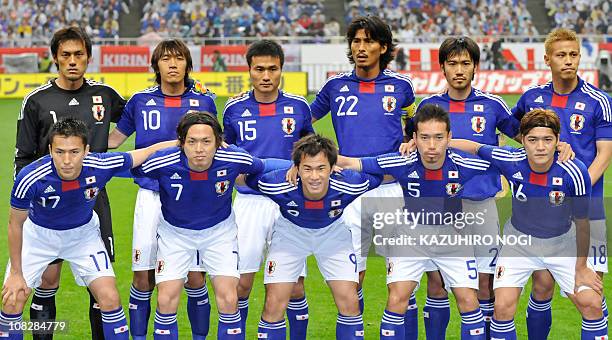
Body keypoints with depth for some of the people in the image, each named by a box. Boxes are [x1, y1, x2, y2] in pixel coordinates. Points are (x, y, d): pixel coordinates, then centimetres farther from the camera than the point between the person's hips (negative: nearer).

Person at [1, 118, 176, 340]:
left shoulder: (101, 166, -31)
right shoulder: (29, 179, -33)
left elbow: (145, 153, -13)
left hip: (84, 232, 1)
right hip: (38, 234, -1)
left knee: (110, 298, -8)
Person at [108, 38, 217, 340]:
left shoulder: (203, 101, 4)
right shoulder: (141, 101, 4)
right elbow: (114, 139, 16)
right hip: (151, 197, 0)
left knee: (195, 277, -1)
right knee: (143, 278, 0)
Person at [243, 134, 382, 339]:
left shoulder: (350, 185, -35)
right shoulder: (277, 185, -36)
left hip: (333, 232, 1)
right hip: (290, 232, 0)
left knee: (349, 302, -6)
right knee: (274, 305, -6)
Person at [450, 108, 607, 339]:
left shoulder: (574, 172, -26)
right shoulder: (511, 161, -24)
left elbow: (582, 223, -13)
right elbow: (473, 147, -6)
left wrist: (581, 268, -4)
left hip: (562, 242, 0)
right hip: (519, 240, 0)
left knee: (592, 304, -7)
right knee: (503, 307, -12)